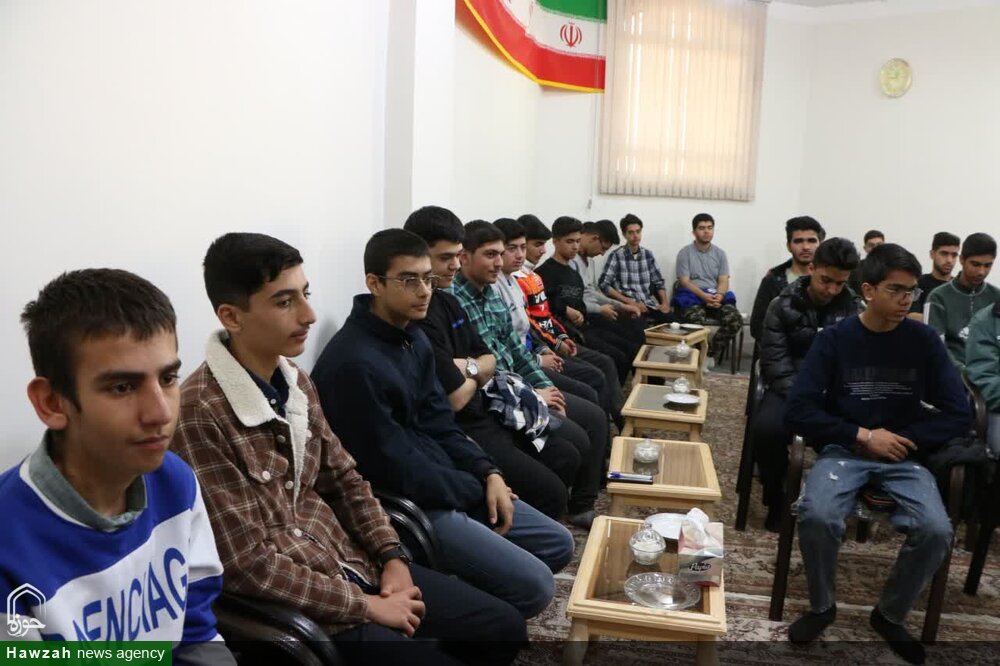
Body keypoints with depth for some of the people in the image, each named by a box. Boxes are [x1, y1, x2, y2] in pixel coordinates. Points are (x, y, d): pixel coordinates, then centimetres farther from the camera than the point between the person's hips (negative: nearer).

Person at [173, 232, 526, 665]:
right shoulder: (200, 414, -23)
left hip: (352, 562, 8)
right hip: (294, 605, -7)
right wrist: (366, 606, -15)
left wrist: (392, 557, -1)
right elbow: (248, 565, -22)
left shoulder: (296, 382, 3)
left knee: (505, 626, 8)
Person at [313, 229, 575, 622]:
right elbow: (394, 469, -22)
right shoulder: (354, 363, -25)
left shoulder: (415, 339, 6)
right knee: (534, 585, -13)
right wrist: (478, 491, -10)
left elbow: (439, 425, 10)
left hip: (448, 483, 9)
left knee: (558, 544, 13)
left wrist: (489, 474, -6)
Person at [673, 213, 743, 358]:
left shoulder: (720, 253, 14)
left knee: (735, 319, -26)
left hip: (716, 297, 4)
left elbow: (723, 281, 6)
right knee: (696, 320, -38)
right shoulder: (685, 252, 3)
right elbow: (684, 281, -6)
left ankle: (712, 353, -8)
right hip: (692, 297, -4)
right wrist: (704, 296, -22)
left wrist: (719, 295, -18)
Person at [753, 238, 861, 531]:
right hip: (790, 389, -1)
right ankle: (776, 501, -6)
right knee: (766, 427, -33)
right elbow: (775, 362, -6)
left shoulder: (854, 310, 7)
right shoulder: (783, 306, 2)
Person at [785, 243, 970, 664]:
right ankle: (822, 606, 0)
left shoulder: (923, 341, 2)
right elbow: (799, 412, -9)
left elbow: (957, 414, 2)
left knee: (936, 531, -25)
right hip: (844, 450, -2)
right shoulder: (834, 339, -3)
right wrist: (864, 436, -15)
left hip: (904, 456, 2)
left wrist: (903, 439, -10)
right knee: (816, 516, -30)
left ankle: (890, 615, 5)